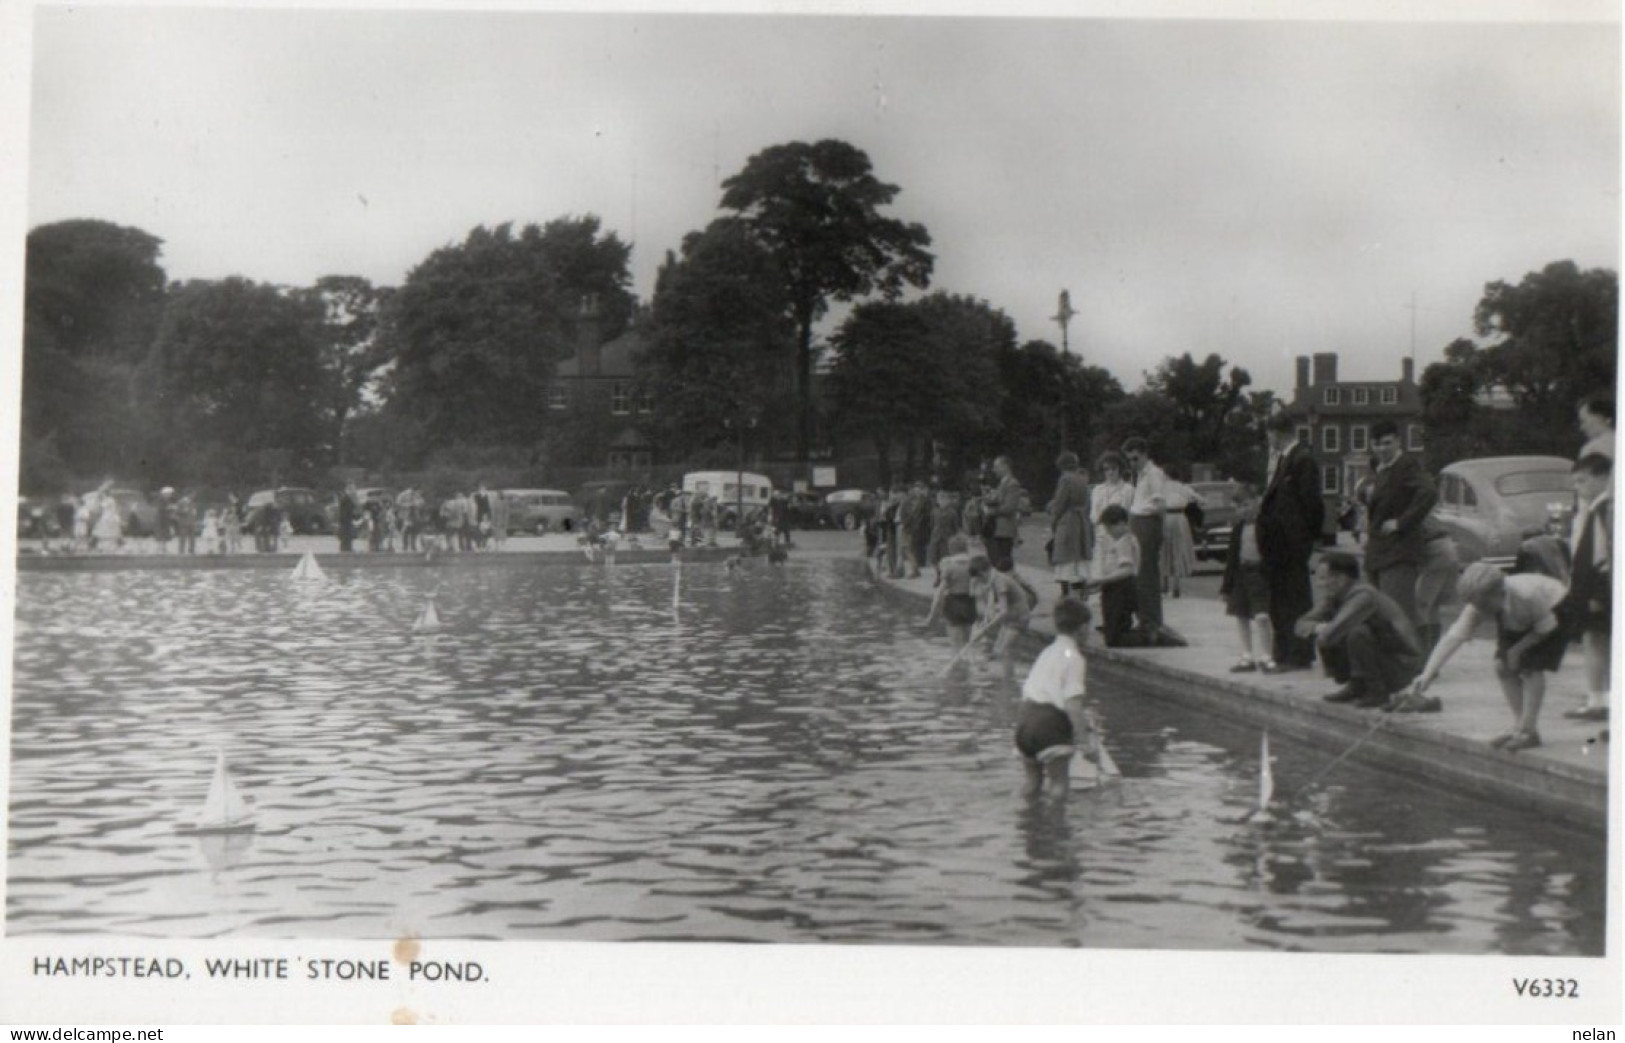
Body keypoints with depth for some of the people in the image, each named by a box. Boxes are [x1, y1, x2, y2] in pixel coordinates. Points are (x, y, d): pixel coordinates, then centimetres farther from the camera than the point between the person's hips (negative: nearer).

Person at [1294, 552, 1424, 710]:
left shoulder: (1363, 595, -26)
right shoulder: (1333, 598, 1)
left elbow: (1332, 633, -37)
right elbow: (1301, 625, 6)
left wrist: (1324, 632, -13)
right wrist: (1318, 627, -16)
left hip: (1400, 667, -8)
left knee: (1356, 632, -30)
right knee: (1326, 642, -1)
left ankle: (1377, 692, -15)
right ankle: (1356, 687, 11)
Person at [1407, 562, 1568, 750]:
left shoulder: (1526, 595, -43)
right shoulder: (1479, 604, -30)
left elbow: (1545, 628, -24)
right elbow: (1453, 636, -38)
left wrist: (1517, 649, -27)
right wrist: (1428, 674, -46)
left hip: (1553, 612, -5)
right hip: (1519, 623, 5)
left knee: (1532, 668, -18)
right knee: (1503, 667, -6)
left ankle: (1529, 730, -9)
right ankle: (1519, 727, 5)